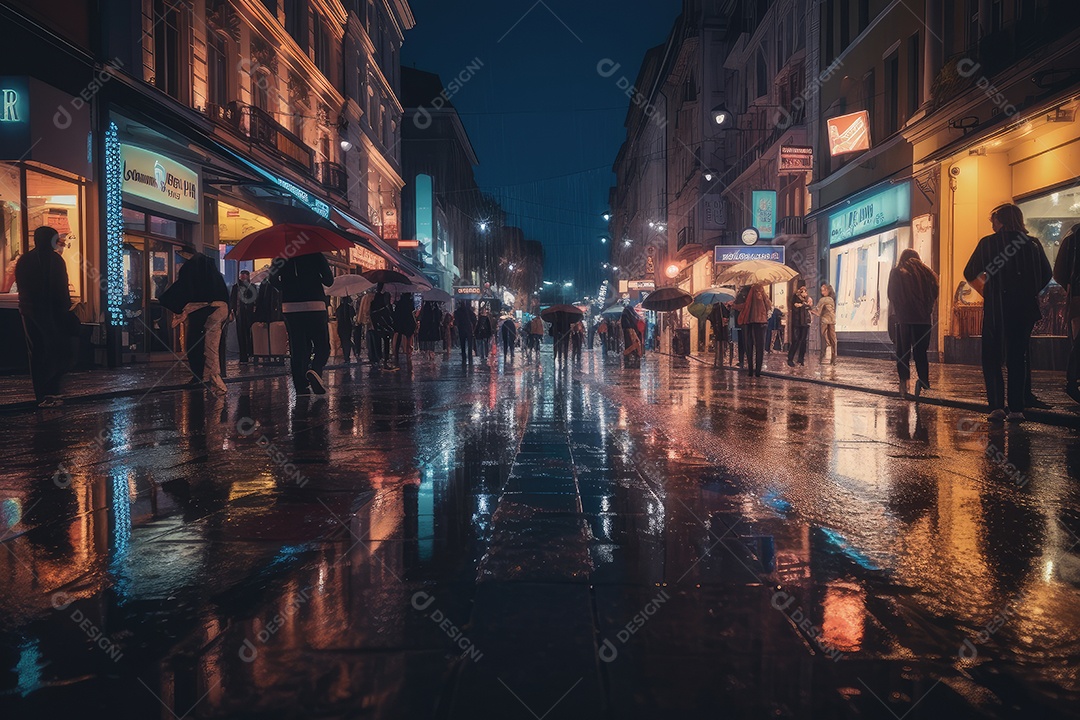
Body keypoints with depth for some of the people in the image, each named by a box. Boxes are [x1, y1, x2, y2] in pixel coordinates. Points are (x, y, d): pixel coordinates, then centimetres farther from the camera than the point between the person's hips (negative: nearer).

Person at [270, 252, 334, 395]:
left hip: (290, 307, 3)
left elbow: (273, 280, 2)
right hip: (315, 306, -3)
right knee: (322, 347, 6)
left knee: (297, 350, 8)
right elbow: (329, 281, 0)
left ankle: (301, 388, 5)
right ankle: (315, 370, -24)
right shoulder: (316, 254, -1)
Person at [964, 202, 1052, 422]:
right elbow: (1047, 274, 5)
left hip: (996, 308, -3)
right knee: (1018, 358, 10)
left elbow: (970, 274, -5)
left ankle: (997, 406, -7)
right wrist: (1029, 292, 16)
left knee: (991, 357, 6)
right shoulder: (1033, 244, 5)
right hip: (1025, 309, 3)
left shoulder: (988, 243, -4)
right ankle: (1016, 409, 6)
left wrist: (983, 276, 16)